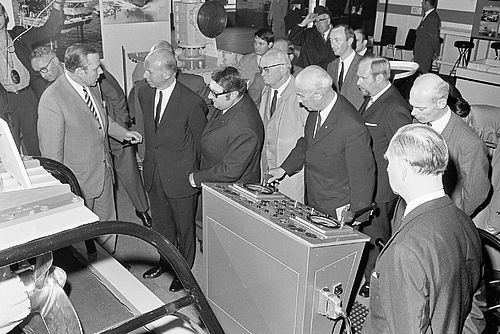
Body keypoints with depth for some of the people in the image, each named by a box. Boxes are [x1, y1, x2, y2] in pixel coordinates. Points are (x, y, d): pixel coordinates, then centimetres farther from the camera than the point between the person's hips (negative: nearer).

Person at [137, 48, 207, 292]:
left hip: (181, 176, -6)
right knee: (160, 223, 22)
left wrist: (197, 174, -1)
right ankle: (166, 260, 45)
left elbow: (201, 142, -9)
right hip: (153, 172, 6)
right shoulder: (144, 93, -1)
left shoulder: (192, 102, -20)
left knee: (184, 226, 13)